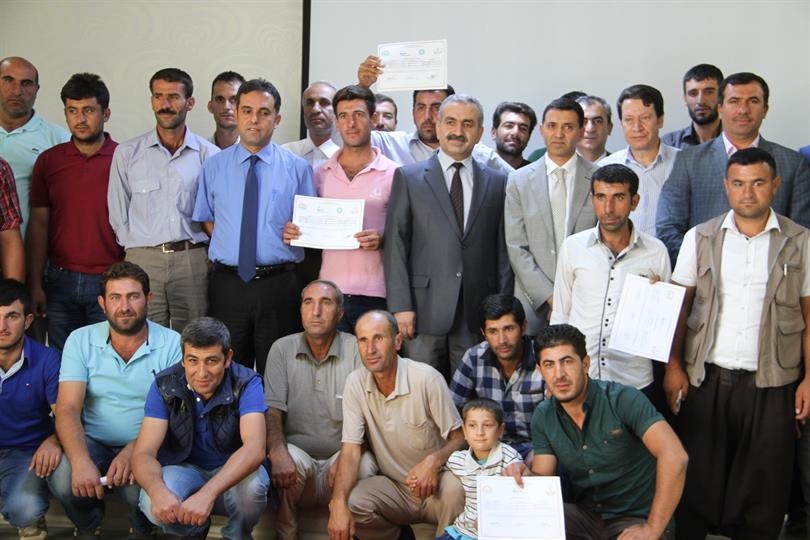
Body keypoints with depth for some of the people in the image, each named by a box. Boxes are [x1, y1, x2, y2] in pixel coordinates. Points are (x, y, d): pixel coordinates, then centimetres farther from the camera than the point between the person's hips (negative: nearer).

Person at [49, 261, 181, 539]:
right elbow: (67, 409, -9)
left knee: (138, 483, -33)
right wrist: (81, 461, -28)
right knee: (62, 478, -29)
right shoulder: (81, 340, 0)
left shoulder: (172, 344, -5)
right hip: (93, 443, 2)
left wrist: (133, 451, -28)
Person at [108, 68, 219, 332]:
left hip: (193, 261, 0)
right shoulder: (127, 153, 9)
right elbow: (118, 214, 11)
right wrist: (139, 249, 4)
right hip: (143, 261, 0)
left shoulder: (209, 155, 6)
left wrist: (191, 251, 2)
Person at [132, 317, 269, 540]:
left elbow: (254, 448, -34)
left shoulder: (246, 384, -20)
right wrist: (158, 491, -46)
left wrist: (208, 493, -51)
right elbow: (143, 453, -21)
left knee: (253, 484, -36)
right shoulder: (164, 386, -14)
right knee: (154, 504, -32)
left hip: (232, 472, -1)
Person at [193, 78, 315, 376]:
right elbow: (206, 218, 16)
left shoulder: (298, 168, 3)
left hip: (278, 285, -1)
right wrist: (226, 247, 3)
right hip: (227, 283, 1)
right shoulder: (214, 166, 8)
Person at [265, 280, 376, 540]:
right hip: (298, 451, 1)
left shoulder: (356, 350, -1)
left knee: (364, 465, -32)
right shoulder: (282, 349, 4)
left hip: (341, 456, 0)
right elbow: (272, 410, -5)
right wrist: (277, 453, -26)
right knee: (290, 460, -32)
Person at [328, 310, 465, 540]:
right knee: (349, 503, -25)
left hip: (434, 481, -3)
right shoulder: (355, 383, -7)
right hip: (393, 486, 3)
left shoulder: (427, 378, -16)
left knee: (455, 487, -34)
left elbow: (459, 437, -10)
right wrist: (338, 503, -27)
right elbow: (350, 450, -10)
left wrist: (434, 460, -32)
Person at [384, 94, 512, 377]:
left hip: (477, 313, 2)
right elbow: (396, 244, 1)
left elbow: (503, 250, 9)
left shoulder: (497, 183, 11)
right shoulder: (408, 178, 6)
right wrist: (400, 306, -7)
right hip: (425, 311, -1)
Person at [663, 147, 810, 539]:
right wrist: (673, 367, -1)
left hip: (771, 386, 0)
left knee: (764, 489, 6)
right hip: (706, 379, 1)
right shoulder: (700, 238, 5)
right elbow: (678, 307, 6)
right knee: (697, 481, 7)